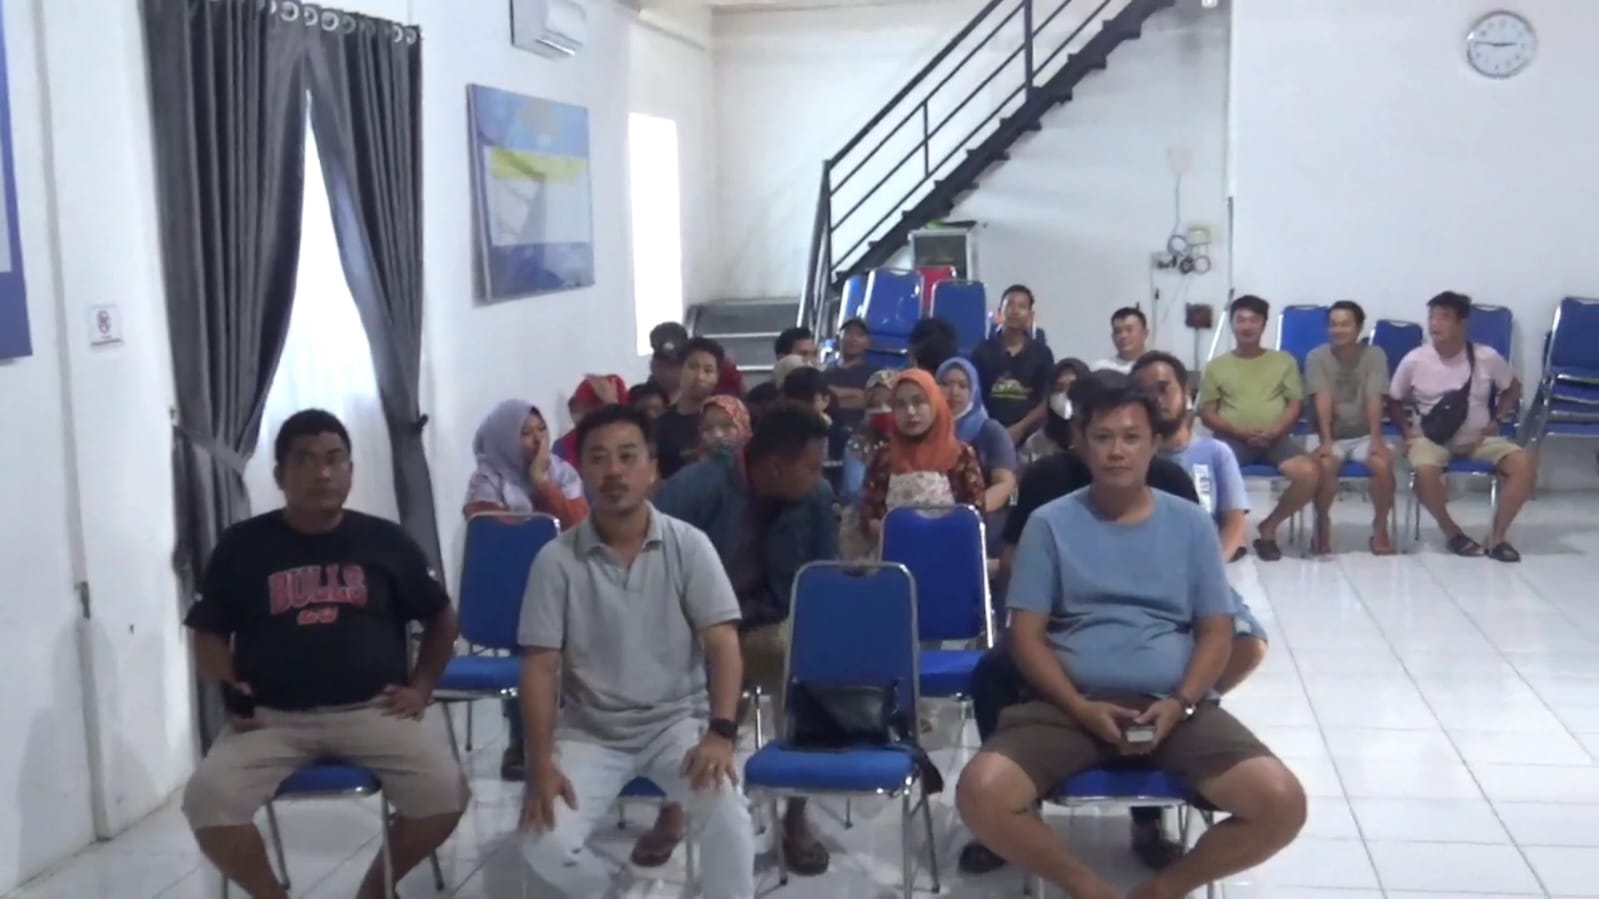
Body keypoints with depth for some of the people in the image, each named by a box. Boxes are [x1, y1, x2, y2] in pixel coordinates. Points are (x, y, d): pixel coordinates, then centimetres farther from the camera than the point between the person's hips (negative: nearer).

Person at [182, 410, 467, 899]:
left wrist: (420, 688, 5)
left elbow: (441, 619, 16)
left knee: (444, 790, -24)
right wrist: (230, 691, -9)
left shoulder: (386, 541, 6)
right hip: (273, 717, 0)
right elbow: (209, 635, 10)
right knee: (207, 798, -27)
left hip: (371, 710, 0)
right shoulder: (241, 545, 5)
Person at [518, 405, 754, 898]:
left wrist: (721, 733, -23)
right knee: (546, 847, -20)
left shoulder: (689, 545, -6)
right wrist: (541, 765, -15)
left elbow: (723, 645, -9)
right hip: (589, 730, 1)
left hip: (678, 720, 0)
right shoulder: (556, 559, -6)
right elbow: (540, 669, -5)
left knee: (729, 816, -28)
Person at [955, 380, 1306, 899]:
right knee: (981, 794, -28)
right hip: (1072, 706, -1)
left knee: (1282, 804, -22)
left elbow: (1216, 632, 8)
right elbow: (1026, 634, 2)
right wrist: (1080, 707, -13)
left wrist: (1180, 703, -11)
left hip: (1174, 707, 1)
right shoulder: (1050, 524, 6)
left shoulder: (1191, 524, 10)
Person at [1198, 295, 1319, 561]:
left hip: (1275, 438, 1)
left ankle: (1270, 526, -3)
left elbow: (1295, 404, 8)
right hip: (1233, 438, -1)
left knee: (1310, 472, -28)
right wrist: (1240, 432, -11)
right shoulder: (1217, 366, 12)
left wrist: (1275, 431, -12)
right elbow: (1207, 413, 6)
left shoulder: (1284, 361, 15)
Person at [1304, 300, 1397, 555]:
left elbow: (1374, 400, -13)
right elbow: (1323, 400, -15)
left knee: (1383, 464, -30)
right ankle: (1323, 525, -10)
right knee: (1325, 465, -33)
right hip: (1332, 435, -1)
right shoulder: (1317, 357, -4)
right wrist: (1326, 440, -26)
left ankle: (1380, 528, -10)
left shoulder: (1374, 355, -3)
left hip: (1364, 435, 1)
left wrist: (1376, 439, -25)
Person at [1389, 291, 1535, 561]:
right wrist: (1408, 430, -7)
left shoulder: (1487, 357, -8)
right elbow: (1394, 401, 6)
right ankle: (1451, 532, -9)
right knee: (1425, 470, -36)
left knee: (1525, 461, -24)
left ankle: (1498, 536, -10)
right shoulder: (1414, 361, -9)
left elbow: (1513, 388, 12)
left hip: (1477, 438, 2)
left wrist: (1496, 421, 0)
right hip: (1431, 437, -2)